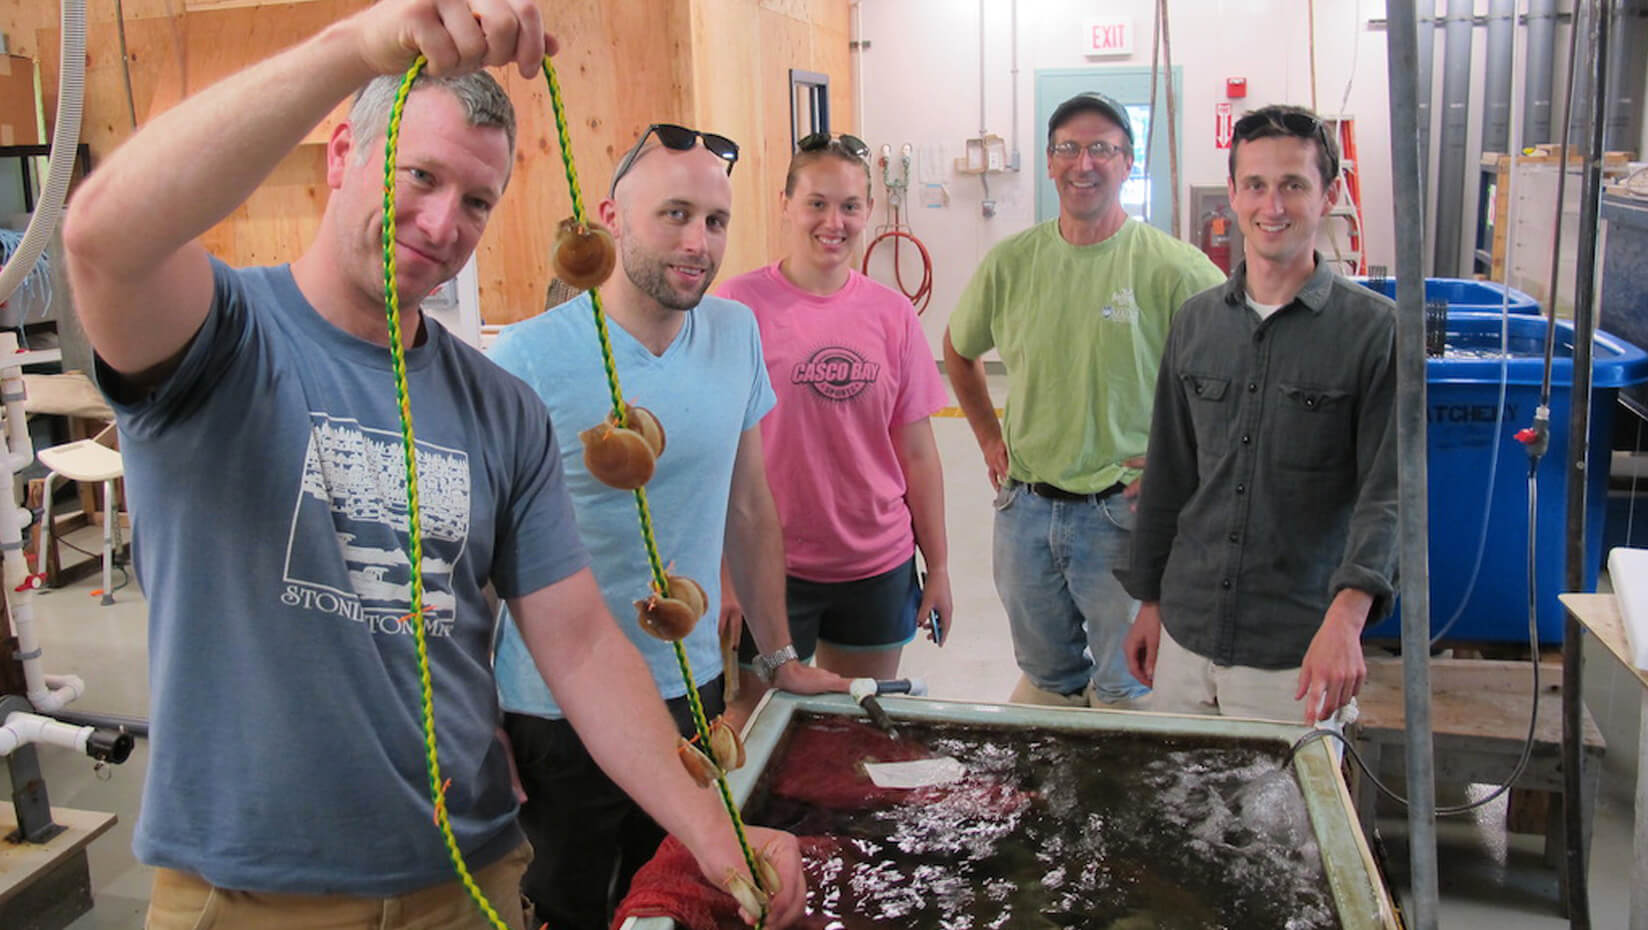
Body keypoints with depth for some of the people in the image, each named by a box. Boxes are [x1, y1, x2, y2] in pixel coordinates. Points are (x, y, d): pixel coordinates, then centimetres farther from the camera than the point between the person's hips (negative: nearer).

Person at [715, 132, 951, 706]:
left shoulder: (891, 313, 2)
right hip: (770, 568, -3)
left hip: (878, 568, 3)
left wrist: (938, 565, 7)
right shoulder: (738, 305, -8)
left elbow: (917, 453, 6)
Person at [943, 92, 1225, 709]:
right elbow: (959, 350, 20)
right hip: (1024, 509, 4)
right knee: (1045, 679, 20)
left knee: (1127, 691, 7)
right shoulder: (1010, 262, 2)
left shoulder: (1173, 268, -10)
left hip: (1123, 512, -3)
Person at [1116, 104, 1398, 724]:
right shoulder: (1196, 322, 8)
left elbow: (1387, 491, -12)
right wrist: (1149, 599, 14)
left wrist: (1346, 615, -26)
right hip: (1186, 634, 4)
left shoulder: (1374, 328, -7)